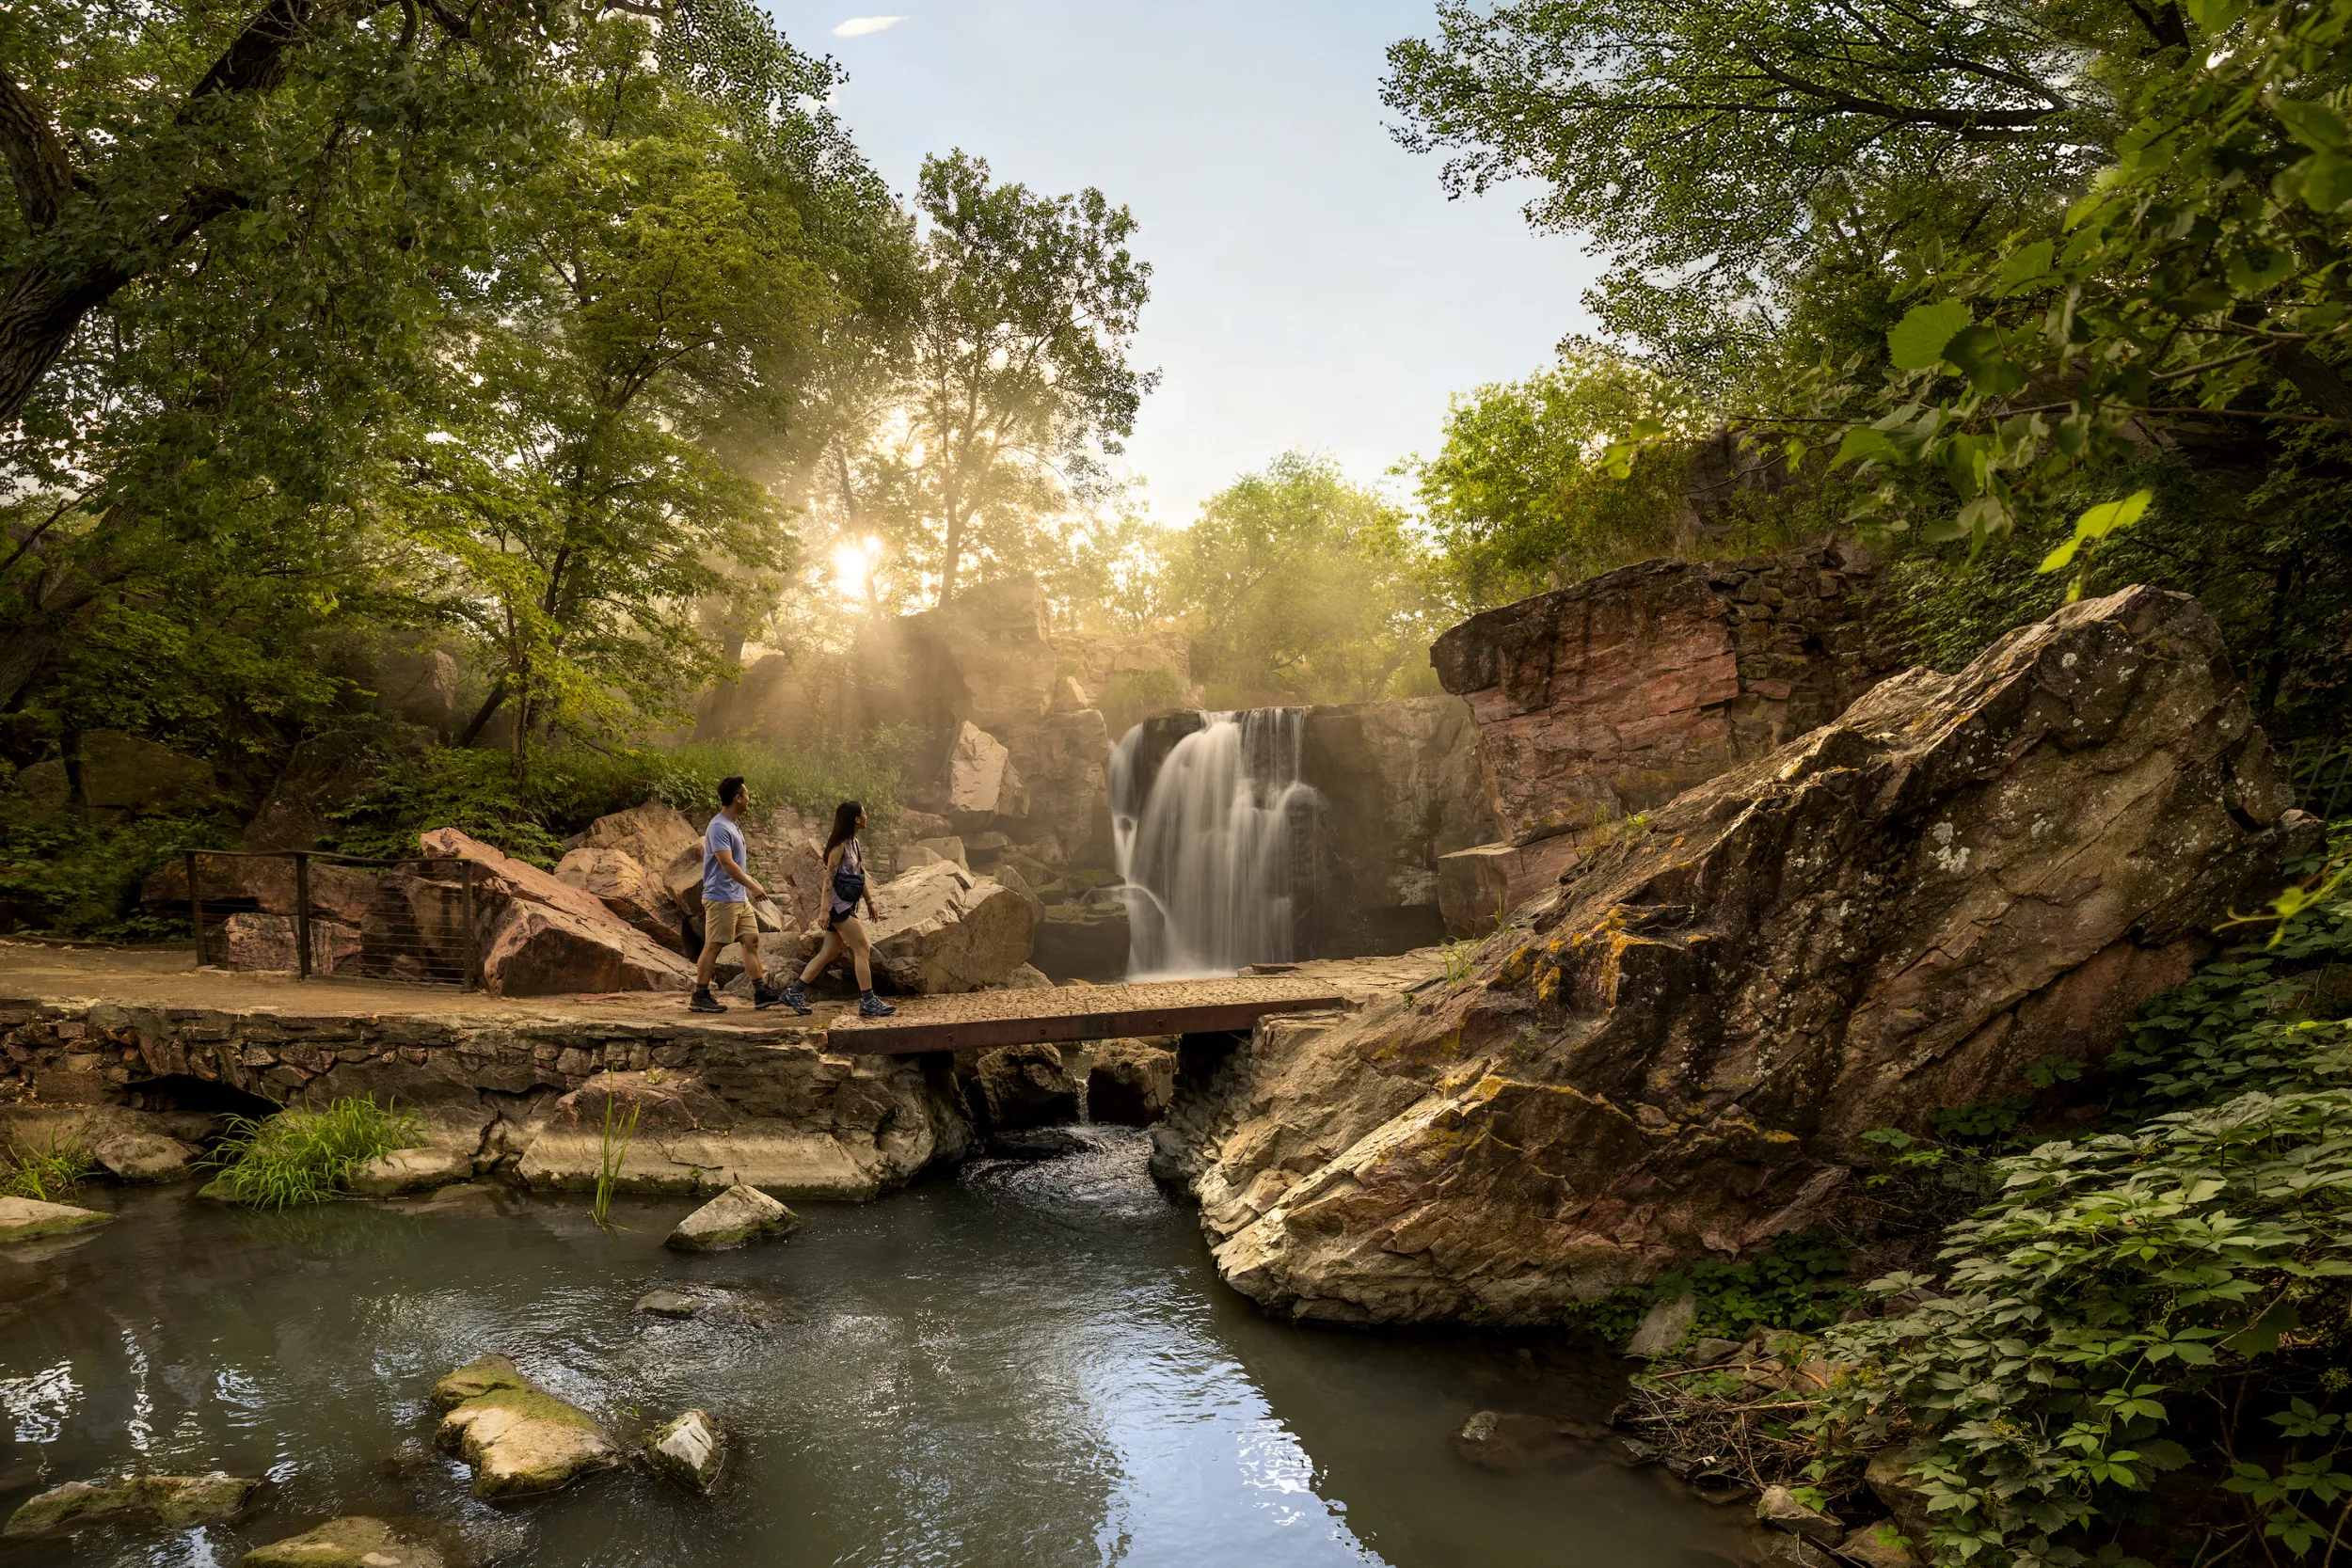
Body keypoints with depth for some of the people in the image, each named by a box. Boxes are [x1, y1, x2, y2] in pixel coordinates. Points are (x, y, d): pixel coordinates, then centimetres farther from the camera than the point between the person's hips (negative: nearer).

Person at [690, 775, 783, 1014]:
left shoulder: (733, 826, 14)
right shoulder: (719, 827, -17)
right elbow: (727, 863, -25)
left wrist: (749, 888, 22)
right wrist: (752, 886, -25)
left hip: (739, 898, 10)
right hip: (721, 898, -10)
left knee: (752, 939, 8)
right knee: (713, 946, -4)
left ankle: (761, 992, 11)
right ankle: (699, 997, 4)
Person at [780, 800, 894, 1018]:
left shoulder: (854, 843, 14)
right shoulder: (840, 844, -14)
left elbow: (860, 876, 21)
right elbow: (829, 878, -17)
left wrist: (869, 902, 22)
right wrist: (825, 910, -21)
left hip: (846, 906, 9)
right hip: (838, 905, -9)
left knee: (829, 953, 10)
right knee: (863, 949, -8)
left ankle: (794, 993, 16)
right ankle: (868, 1003, -5)